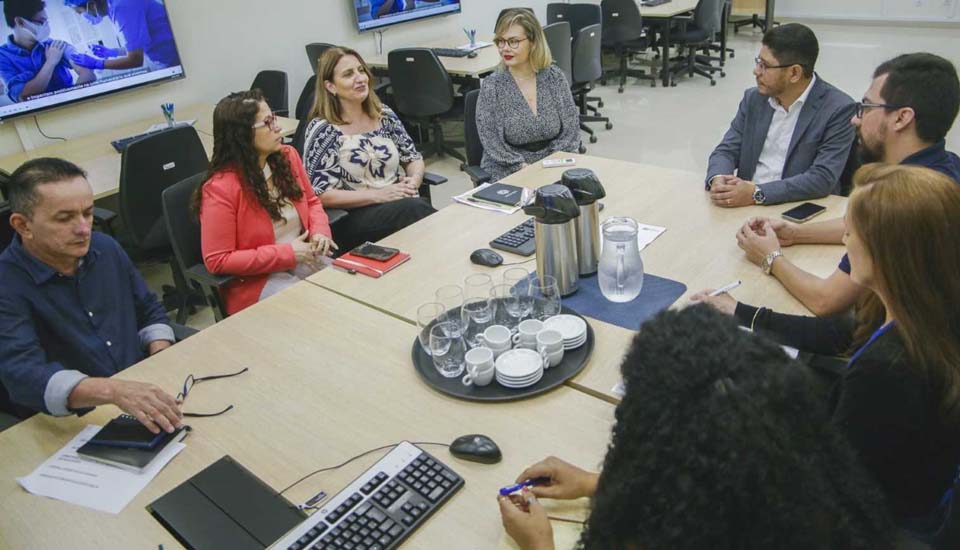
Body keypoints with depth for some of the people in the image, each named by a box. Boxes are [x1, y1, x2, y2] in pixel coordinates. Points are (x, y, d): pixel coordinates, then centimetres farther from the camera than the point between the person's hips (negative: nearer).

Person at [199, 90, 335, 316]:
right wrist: (286, 253, -19)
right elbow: (217, 261, -17)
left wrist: (320, 232, -6)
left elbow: (312, 201, 17)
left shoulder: (288, 156, 0)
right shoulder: (220, 188, -19)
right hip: (256, 280, -6)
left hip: (305, 259, 6)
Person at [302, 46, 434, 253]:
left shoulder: (385, 116, 12)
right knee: (412, 208, -34)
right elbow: (319, 194, -9)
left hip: (403, 205, 4)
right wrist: (377, 195, -16)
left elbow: (414, 158, 19)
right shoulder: (322, 130, -4)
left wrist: (414, 180, -6)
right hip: (352, 220, -4)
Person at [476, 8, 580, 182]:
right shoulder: (491, 86, -6)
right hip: (508, 174, -3)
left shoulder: (555, 77, 2)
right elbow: (493, 144, -9)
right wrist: (525, 169, -20)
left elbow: (571, 128, 2)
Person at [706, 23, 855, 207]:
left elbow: (823, 177, -15)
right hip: (744, 205, 3)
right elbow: (727, 150, 6)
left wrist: (757, 193, -25)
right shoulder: (754, 98, 7)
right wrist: (717, 179, -17)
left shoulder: (838, 109, -8)